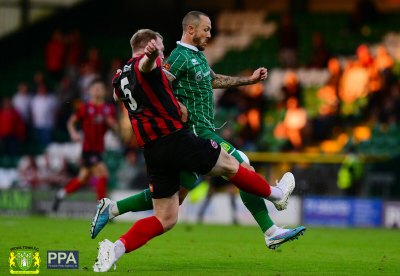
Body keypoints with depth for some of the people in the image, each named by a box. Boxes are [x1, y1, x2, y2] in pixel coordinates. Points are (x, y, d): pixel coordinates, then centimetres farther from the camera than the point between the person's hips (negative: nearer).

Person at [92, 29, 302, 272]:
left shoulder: (121, 77, 17)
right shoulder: (145, 63, -7)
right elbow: (145, 65, -34)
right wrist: (150, 55, -58)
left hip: (151, 150, 7)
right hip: (176, 139, -7)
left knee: (165, 219, 8)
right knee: (230, 165, 16)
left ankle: (116, 248, -11)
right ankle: (277, 195, 35)